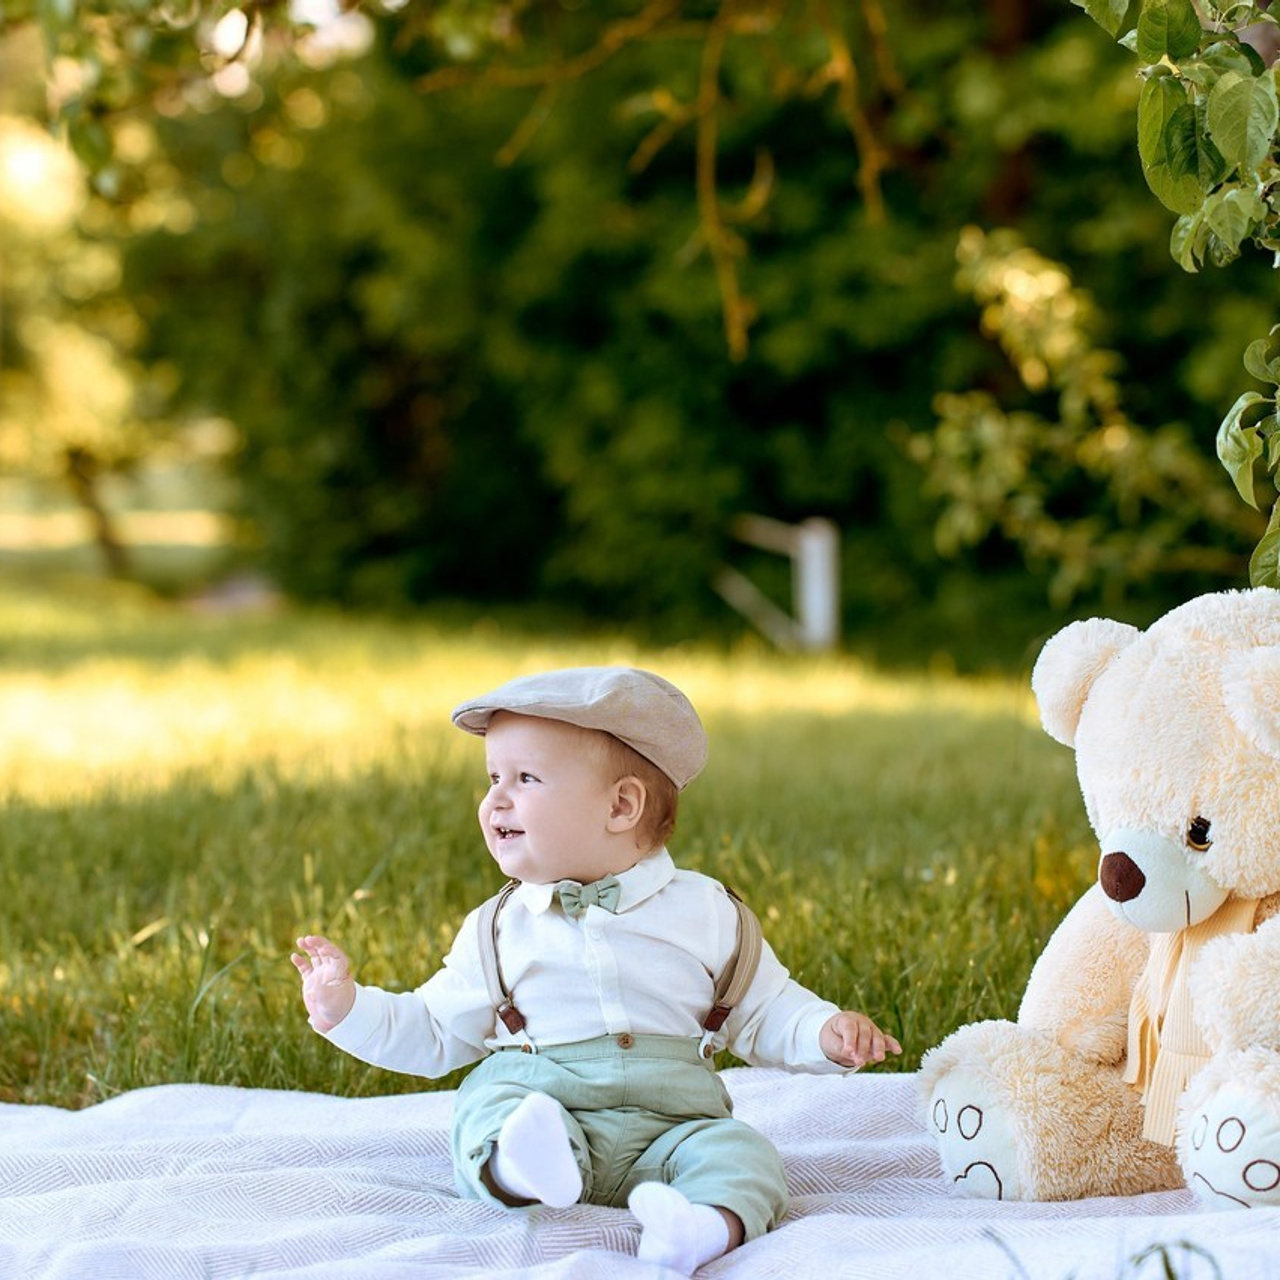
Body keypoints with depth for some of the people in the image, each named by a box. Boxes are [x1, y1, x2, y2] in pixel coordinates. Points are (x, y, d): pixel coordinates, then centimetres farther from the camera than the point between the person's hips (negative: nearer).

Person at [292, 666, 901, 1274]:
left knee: (740, 1154, -27)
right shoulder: (498, 928, 15)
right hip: (530, 1102, 0)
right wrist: (349, 1008, 7)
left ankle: (710, 1224, -53)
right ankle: (523, 1166, -59)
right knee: (489, 1110, -31)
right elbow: (437, 1033, 20)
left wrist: (828, 1034, -6)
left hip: (667, 1127, 0)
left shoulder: (703, 911, 9)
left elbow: (764, 1013, 14)